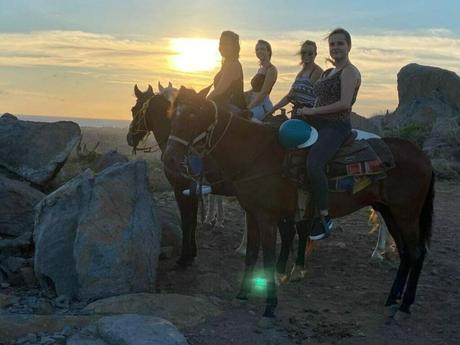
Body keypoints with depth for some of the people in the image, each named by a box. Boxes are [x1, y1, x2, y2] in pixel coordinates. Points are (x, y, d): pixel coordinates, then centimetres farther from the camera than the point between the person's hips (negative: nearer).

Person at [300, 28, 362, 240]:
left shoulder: (350, 72, -6)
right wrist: (306, 112, 4)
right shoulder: (328, 73, 22)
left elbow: (344, 103, -18)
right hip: (317, 124, 10)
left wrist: (313, 111, -15)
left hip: (336, 127, -10)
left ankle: (324, 217, -26)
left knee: (313, 164, -33)